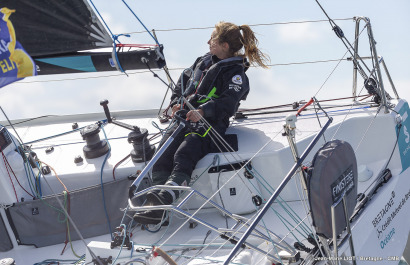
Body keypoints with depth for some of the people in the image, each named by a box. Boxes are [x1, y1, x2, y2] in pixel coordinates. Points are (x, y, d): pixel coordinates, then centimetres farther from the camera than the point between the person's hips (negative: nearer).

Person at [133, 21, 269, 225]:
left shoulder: (236, 74, -1)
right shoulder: (204, 61, 23)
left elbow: (228, 103, -15)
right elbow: (184, 79, 32)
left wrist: (202, 111, -30)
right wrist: (176, 102, 14)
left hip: (209, 123, -7)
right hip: (184, 117, 7)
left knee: (183, 156, -33)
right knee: (162, 156, -19)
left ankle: (165, 197, -55)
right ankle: (157, 209, -32)